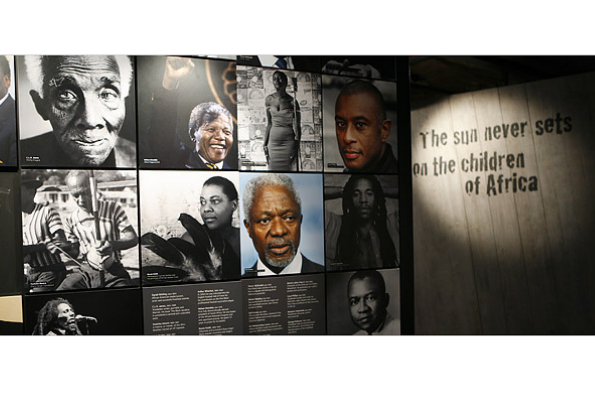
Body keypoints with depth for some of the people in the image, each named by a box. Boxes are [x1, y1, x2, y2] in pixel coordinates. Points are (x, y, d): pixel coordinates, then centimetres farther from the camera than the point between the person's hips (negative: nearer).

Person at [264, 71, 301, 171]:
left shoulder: (292, 102, -6)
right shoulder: (269, 100, 5)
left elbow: (297, 127, -5)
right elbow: (269, 124, 12)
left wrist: (296, 148, -11)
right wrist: (265, 144, 9)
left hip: (288, 141, -4)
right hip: (273, 141, 4)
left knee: (287, 170, -4)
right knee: (273, 169, 2)